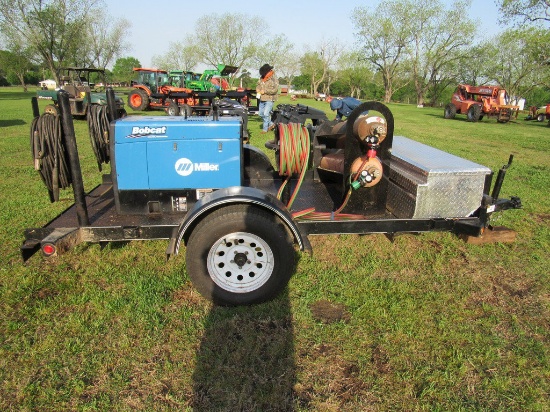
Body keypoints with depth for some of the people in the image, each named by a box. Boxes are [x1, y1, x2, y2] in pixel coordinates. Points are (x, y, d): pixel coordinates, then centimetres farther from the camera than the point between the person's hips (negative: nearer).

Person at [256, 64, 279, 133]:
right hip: (262, 99, 8)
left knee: (266, 114, -12)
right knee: (261, 113, 12)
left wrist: (265, 91, -21)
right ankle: (271, 124, 28)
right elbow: (258, 85, 23)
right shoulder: (262, 78, 9)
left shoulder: (274, 79, -13)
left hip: (269, 99, -8)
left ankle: (265, 129, 2)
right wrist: (258, 89, -1)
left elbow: (275, 89, -21)